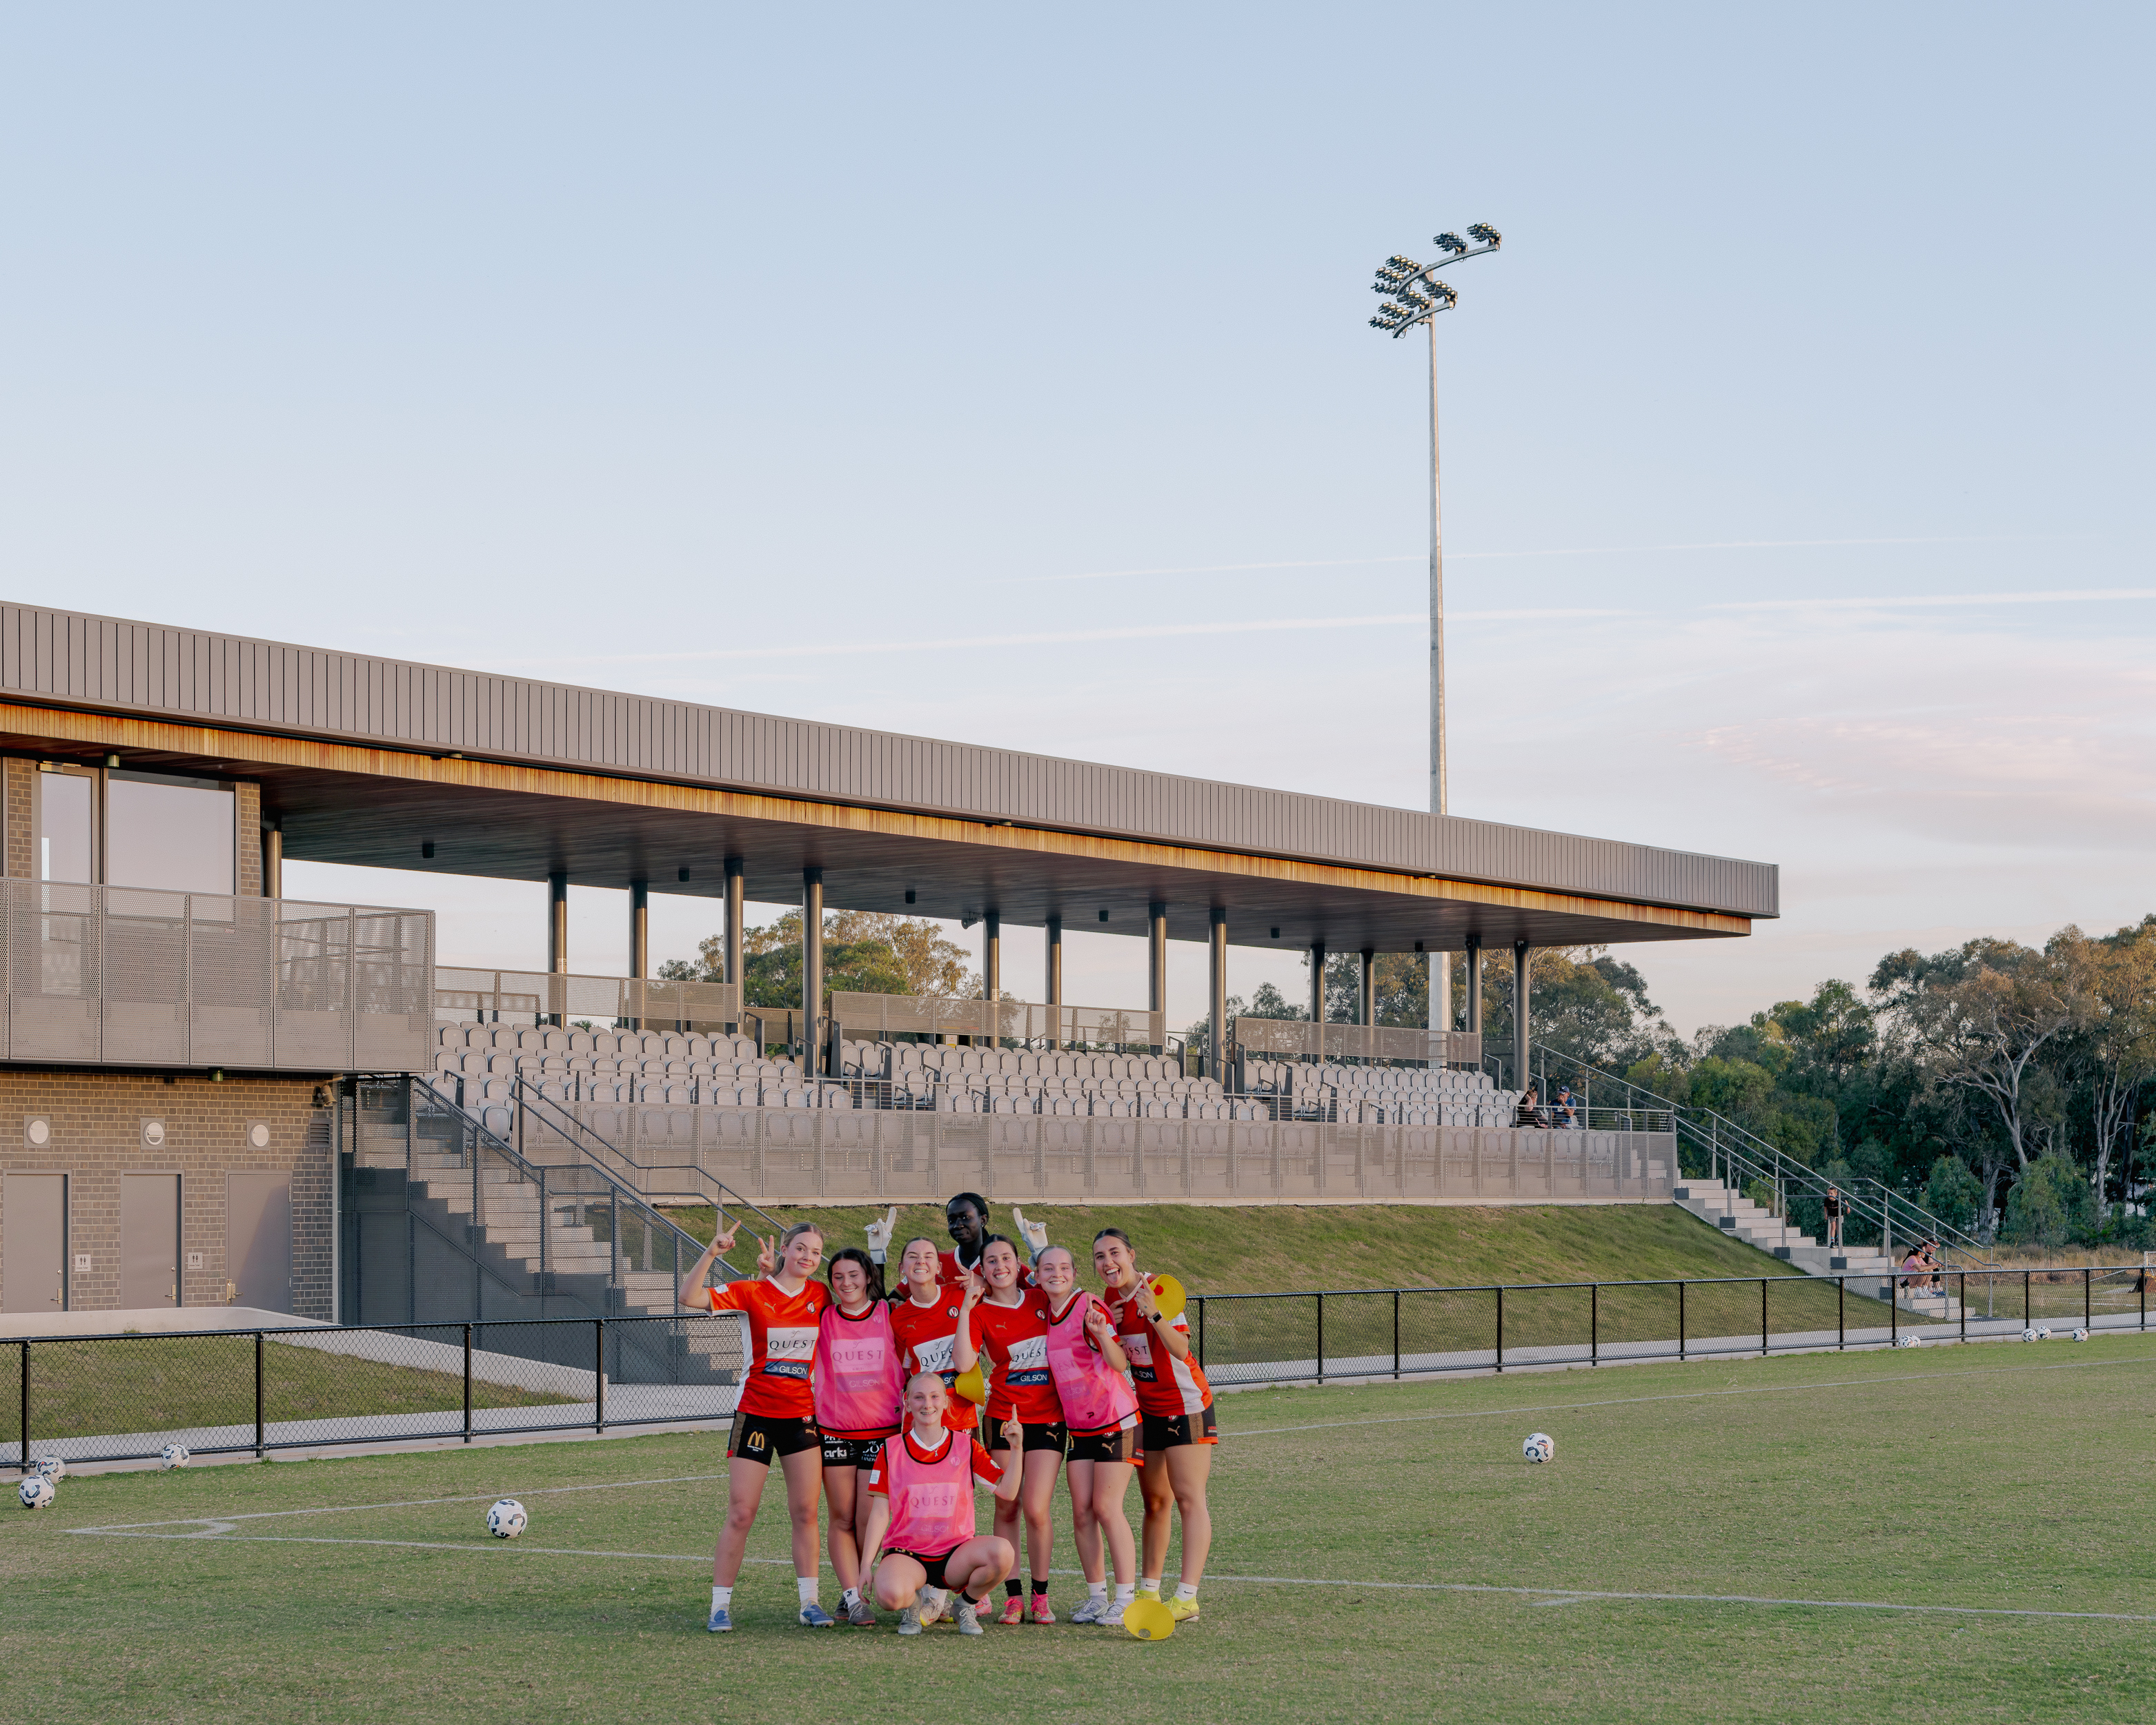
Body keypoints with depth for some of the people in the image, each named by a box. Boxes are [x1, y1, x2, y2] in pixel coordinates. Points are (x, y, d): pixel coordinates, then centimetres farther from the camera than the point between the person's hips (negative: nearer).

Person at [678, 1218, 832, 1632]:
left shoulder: (819, 1295, 3)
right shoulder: (753, 1292, -8)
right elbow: (689, 1297, -16)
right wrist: (711, 1252, -29)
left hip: (802, 1416, 3)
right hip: (756, 1414, -3)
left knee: (806, 1512, 3)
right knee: (741, 1514, -3)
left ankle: (809, 1602, 10)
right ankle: (720, 1606, 4)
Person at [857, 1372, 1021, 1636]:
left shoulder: (966, 1446, 6)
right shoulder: (891, 1451, 4)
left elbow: (1007, 1491, -1)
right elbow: (880, 1512, 3)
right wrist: (867, 1564, -4)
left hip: (955, 1553, 1)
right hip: (906, 1552, -1)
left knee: (1002, 1553, -32)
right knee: (889, 1594, -37)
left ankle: (967, 1606, 0)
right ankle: (912, 1604, 4)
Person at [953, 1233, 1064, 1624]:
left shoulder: (1040, 1299, 7)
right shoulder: (979, 1312, -1)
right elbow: (963, 1363, -17)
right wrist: (966, 1308, -16)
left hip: (1049, 1417, 1)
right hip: (1005, 1416, -1)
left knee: (1036, 1508, -8)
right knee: (1007, 1508, 0)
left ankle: (1040, 1595, 5)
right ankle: (1013, 1596, 8)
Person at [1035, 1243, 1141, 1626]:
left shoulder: (1089, 1308, -15)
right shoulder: (1045, 1312, 5)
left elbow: (1120, 1363, -17)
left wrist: (1102, 1334, -38)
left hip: (1115, 1420, -7)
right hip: (1078, 1425, 7)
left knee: (1107, 1509, -10)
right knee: (1081, 1511, 3)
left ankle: (1126, 1598, -4)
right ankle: (1096, 1596, 10)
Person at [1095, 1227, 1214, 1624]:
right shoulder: (1112, 1297, 3)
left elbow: (1181, 1349, -28)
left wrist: (1154, 1315, -43)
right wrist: (1107, 1327, -8)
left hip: (1186, 1406, -7)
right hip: (1146, 1409, 7)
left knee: (1189, 1499, -10)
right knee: (1154, 1501, 11)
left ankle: (1187, 1597, -16)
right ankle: (1149, 1590, 16)